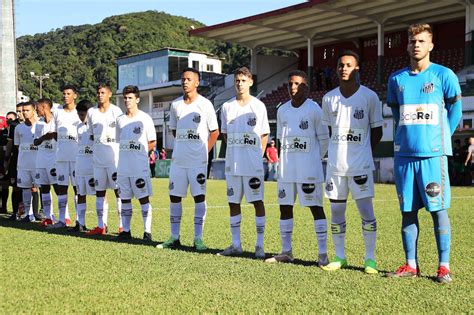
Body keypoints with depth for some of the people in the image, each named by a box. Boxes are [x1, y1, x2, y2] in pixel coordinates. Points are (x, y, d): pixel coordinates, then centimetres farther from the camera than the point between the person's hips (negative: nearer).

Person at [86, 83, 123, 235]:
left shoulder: (116, 111, -3)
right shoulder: (91, 112, 10)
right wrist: (98, 146, 13)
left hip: (115, 157, -5)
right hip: (98, 158, 5)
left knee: (119, 190, -4)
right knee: (99, 191, 7)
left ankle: (123, 225, 1)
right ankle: (101, 226, 14)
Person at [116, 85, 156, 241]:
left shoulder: (145, 118, -3)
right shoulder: (120, 119, 12)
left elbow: (152, 142, -2)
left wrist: (138, 152, -4)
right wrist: (127, 153, 9)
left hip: (140, 167, -5)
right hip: (122, 167, 6)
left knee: (144, 198, -3)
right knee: (125, 199, 10)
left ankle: (147, 232, 0)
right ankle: (126, 230, 19)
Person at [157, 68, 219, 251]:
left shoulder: (205, 104, -4)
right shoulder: (175, 104, 9)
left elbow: (214, 132, 0)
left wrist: (203, 152, -2)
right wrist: (183, 146, 12)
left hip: (198, 161, -4)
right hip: (178, 159, 5)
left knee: (199, 197, -1)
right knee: (174, 196, 6)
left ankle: (198, 239, 6)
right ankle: (174, 237, 16)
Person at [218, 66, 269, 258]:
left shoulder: (258, 106, 0)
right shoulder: (227, 107, 9)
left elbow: (264, 135, 4)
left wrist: (258, 156, -3)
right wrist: (235, 152, 7)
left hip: (253, 165, -3)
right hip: (232, 164, 4)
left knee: (258, 202, -1)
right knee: (233, 202, 8)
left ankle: (260, 245, 5)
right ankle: (236, 244, 18)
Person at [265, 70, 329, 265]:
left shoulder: (314, 109, -6)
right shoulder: (282, 110, 11)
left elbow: (324, 138, -2)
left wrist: (314, 160, 5)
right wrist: (289, 159, 14)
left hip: (309, 168, -6)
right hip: (286, 168, 6)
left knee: (316, 207, -4)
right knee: (285, 207, 9)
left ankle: (323, 254, 0)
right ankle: (286, 252, 19)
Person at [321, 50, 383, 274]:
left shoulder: (369, 97, -3)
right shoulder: (328, 98, 7)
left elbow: (377, 130, 4)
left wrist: (362, 152, 2)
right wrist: (339, 150, 9)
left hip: (360, 165, -3)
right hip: (335, 164, 4)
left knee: (366, 211, -4)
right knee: (336, 211, 7)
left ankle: (370, 258, 9)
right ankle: (339, 257, 19)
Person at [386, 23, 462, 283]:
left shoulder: (444, 75, 0)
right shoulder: (396, 79, 10)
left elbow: (455, 111, 6)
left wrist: (440, 139, 4)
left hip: (432, 154, -3)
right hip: (404, 153, 4)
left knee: (438, 209, -3)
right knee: (407, 211, 6)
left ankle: (444, 266, 6)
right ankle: (411, 265, 15)